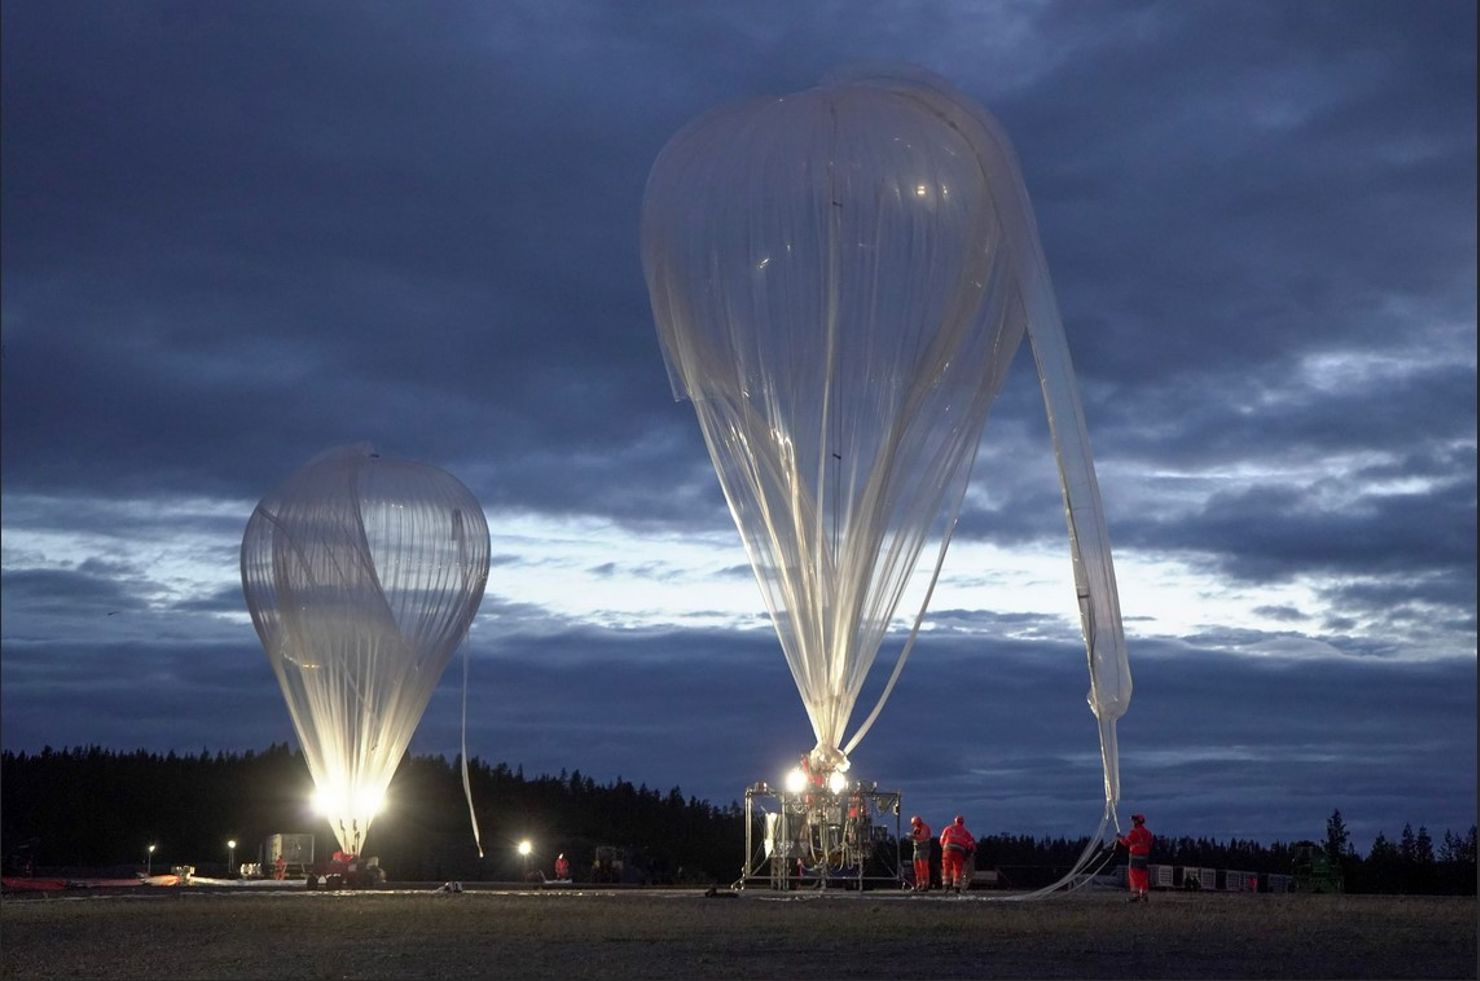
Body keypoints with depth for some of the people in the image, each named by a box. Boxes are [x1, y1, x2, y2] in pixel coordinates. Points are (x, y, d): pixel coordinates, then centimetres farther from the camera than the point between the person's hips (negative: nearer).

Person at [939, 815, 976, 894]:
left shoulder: (948, 828, 13)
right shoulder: (965, 832, 16)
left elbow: (942, 840, 12)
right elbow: (971, 844, 10)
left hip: (948, 850, 0)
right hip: (959, 852, 0)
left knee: (947, 868, 7)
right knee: (958, 869, 8)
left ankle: (946, 885, 0)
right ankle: (957, 887, 4)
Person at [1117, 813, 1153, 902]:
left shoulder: (1135, 832, -12)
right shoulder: (1148, 833, 12)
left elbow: (1127, 842, -9)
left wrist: (1120, 838, 12)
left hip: (1135, 857, -7)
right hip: (1145, 857, 7)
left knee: (1134, 877, -4)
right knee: (1144, 878, 10)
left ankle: (1135, 895, -9)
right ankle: (1145, 896, 9)